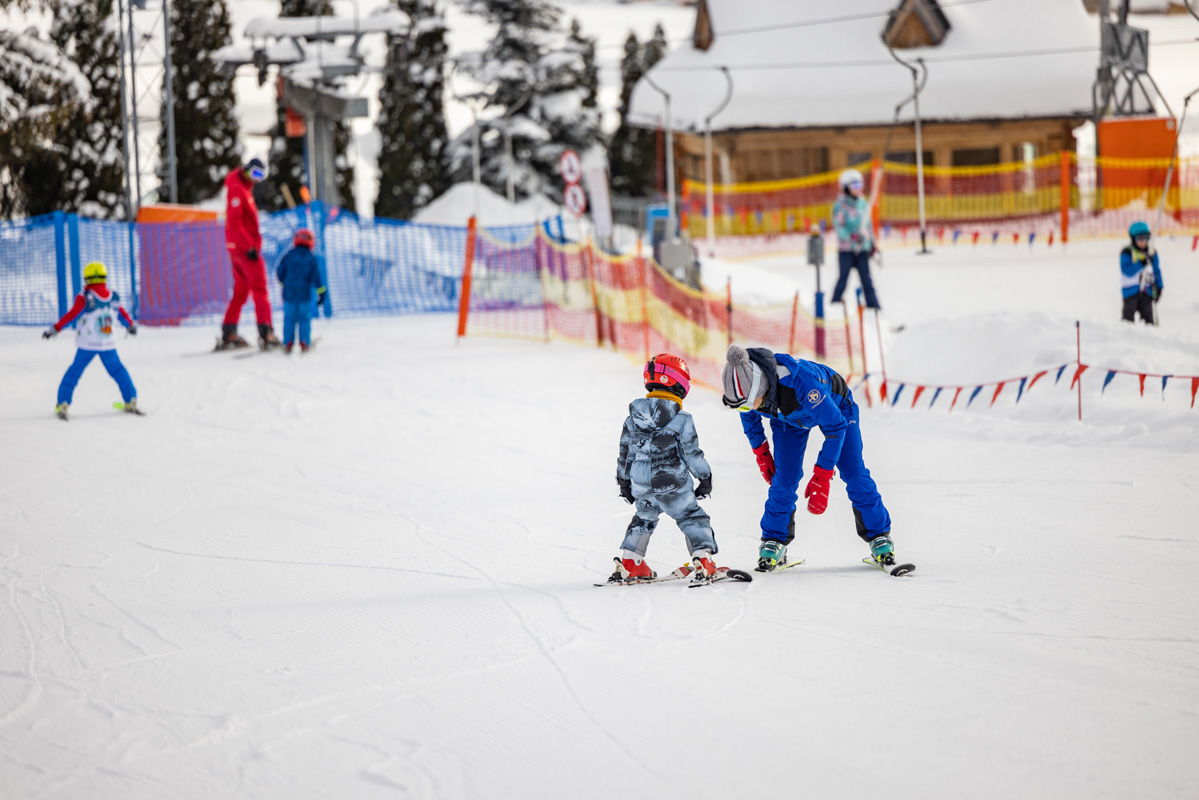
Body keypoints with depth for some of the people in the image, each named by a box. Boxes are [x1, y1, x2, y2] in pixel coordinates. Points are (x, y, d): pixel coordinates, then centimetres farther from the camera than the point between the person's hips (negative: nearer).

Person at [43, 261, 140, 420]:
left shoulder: (85, 298, -12)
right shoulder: (114, 297, 2)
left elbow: (71, 315, -15)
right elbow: (123, 314, 16)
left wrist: (55, 329, -11)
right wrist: (131, 325, 35)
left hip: (87, 345, -3)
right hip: (109, 345, 3)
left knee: (74, 372, 6)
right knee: (118, 371, 18)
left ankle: (63, 404, 1)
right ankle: (131, 401, 19)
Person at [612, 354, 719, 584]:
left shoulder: (633, 419, 1)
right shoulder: (682, 420, -13)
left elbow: (625, 455, 8)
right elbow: (692, 453, -9)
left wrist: (624, 482, 22)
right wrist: (705, 479, 5)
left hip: (642, 488, 4)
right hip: (674, 488, -4)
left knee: (643, 519, 27)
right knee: (693, 519, 11)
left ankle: (628, 562, 22)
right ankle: (703, 559, -3)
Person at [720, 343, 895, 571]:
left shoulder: (800, 381, -48)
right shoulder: (744, 385, -32)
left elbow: (835, 426, -36)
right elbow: (749, 416, -4)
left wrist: (821, 477, -37)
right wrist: (760, 452, 0)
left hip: (834, 405, -4)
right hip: (788, 418, 4)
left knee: (853, 473, -8)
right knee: (784, 480, -7)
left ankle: (878, 536, 7)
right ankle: (774, 541, 8)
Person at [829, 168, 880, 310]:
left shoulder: (862, 203, 12)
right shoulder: (840, 204, -7)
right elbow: (838, 227, -14)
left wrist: (871, 242, 21)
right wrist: (851, 236, -29)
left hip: (862, 248, 5)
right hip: (846, 249, -5)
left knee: (866, 279, 1)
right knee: (843, 277, -3)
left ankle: (872, 304, 4)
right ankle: (835, 303, 9)